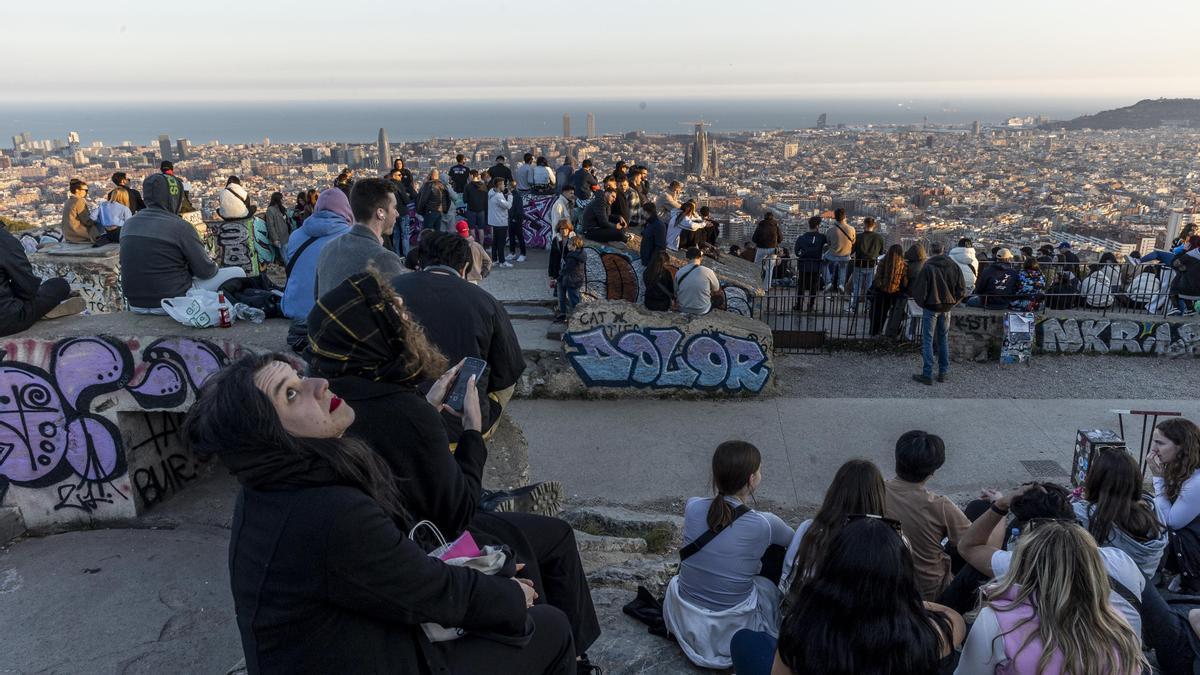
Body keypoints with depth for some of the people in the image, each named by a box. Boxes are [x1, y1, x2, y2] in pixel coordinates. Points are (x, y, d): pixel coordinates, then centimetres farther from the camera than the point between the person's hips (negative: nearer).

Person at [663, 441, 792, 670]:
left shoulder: (692, 507, -11)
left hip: (684, 624, 3)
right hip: (732, 632, -3)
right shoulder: (764, 524, -18)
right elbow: (792, 540, 6)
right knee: (775, 549, 14)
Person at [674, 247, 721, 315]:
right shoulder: (707, 271, -17)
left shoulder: (678, 273, -9)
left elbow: (676, 292, 5)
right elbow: (716, 289, 2)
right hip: (702, 311, -3)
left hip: (683, 310, 3)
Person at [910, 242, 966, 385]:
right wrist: (952, 302, 13)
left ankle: (927, 374, -2)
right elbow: (962, 290, 2)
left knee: (927, 340, 0)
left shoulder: (928, 267, -16)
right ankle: (943, 372, 19)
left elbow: (919, 289, -14)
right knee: (944, 339, 15)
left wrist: (922, 303, 3)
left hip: (931, 307, -5)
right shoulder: (953, 266, -1)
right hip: (946, 308, 5)